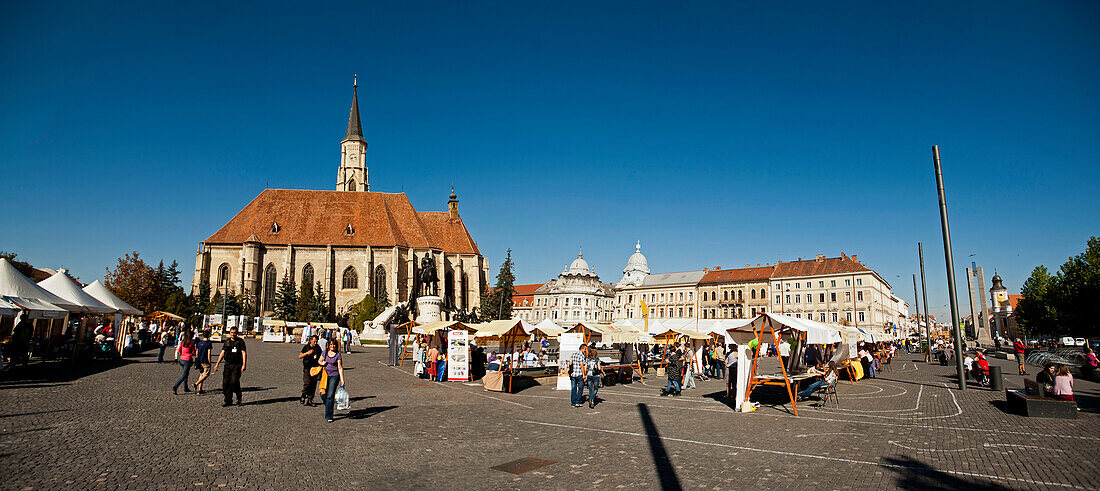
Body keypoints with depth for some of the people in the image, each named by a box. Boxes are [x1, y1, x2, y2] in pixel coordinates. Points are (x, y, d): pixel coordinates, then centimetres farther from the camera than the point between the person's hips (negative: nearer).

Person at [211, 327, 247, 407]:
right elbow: (222, 353, 14)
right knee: (226, 382, -1)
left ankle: (239, 397, 9)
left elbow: (244, 353, -5)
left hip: (237, 365, -4)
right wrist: (217, 363, 5)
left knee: (234, 382, -15)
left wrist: (243, 365, -14)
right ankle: (228, 401, 9)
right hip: (228, 365, 5)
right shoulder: (226, 342, 12)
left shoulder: (240, 341, 0)